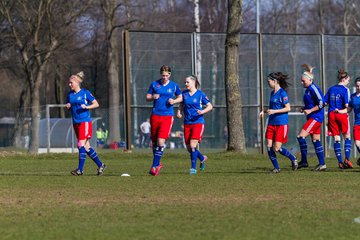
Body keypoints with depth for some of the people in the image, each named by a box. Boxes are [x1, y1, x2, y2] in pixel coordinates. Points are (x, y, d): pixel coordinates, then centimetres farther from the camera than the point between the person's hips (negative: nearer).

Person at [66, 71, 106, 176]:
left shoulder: (85, 93, -6)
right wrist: (68, 106, -1)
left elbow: (96, 104, -4)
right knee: (86, 147, 8)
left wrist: (86, 107, -20)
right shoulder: (70, 94, 11)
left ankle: (80, 169, -14)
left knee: (81, 145, -14)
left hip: (85, 121, -7)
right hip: (76, 123, 7)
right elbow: (68, 107, 22)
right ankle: (100, 165, 19)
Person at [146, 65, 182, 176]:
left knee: (161, 141, -14)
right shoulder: (154, 84, 5)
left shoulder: (174, 86, 4)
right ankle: (157, 163, 26)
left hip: (167, 116, -2)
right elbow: (147, 98, 10)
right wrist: (153, 97, -13)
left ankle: (154, 166, -11)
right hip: (155, 115, 2)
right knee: (154, 141, 7)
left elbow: (180, 97, 16)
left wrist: (174, 101, -5)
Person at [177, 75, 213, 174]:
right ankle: (202, 158, 34)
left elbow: (210, 106, -1)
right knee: (189, 148, 6)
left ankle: (193, 168, -11)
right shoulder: (184, 94, 7)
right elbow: (181, 105, 21)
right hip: (187, 123, 5)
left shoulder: (200, 94, -4)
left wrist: (202, 111, -19)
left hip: (198, 122, -5)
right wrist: (179, 112, 1)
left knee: (193, 145, -18)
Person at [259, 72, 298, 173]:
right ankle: (276, 168, 8)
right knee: (269, 146, -2)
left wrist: (274, 111, -20)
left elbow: (288, 108, -14)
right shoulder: (272, 93, 14)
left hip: (281, 124, -8)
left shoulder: (282, 93, -11)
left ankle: (293, 159, 14)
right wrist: (264, 111, 8)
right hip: (272, 123, 8)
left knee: (277, 148, -9)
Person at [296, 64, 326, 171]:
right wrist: (304, 108, 9)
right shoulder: (308, 90, 15)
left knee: (301, 136, -15)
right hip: (312, 118, 10)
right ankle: (322, 164, 11)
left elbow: (321, 103, -20)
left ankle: (304, 161, -10)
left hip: (316, 118, -10)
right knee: (316, 140, 10)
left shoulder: (313, 89, -14)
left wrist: (310, 110, -20)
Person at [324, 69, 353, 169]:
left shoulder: (331, 89, 10)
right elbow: (346, 105, -16)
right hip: (342, 115, -4)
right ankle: (347, 159, -2)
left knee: (336, 139, 5)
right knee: (347, 137, 9)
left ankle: (340, 162, 0)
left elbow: (325, 102, 8)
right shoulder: (345, 89, -6)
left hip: (331, 115, 4)